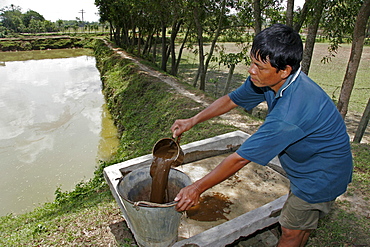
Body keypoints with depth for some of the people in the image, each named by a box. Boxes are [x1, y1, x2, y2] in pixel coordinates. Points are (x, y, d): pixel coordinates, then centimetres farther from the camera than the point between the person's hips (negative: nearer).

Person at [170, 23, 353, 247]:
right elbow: (231, 100, -1)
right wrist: (192, 121, -5)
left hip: (322, 174, -7)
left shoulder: (291, 110, -42)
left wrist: (197, 188, -26)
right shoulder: (268, 79, -16)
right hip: (306, 164, 8)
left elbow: (241, 158, -37)